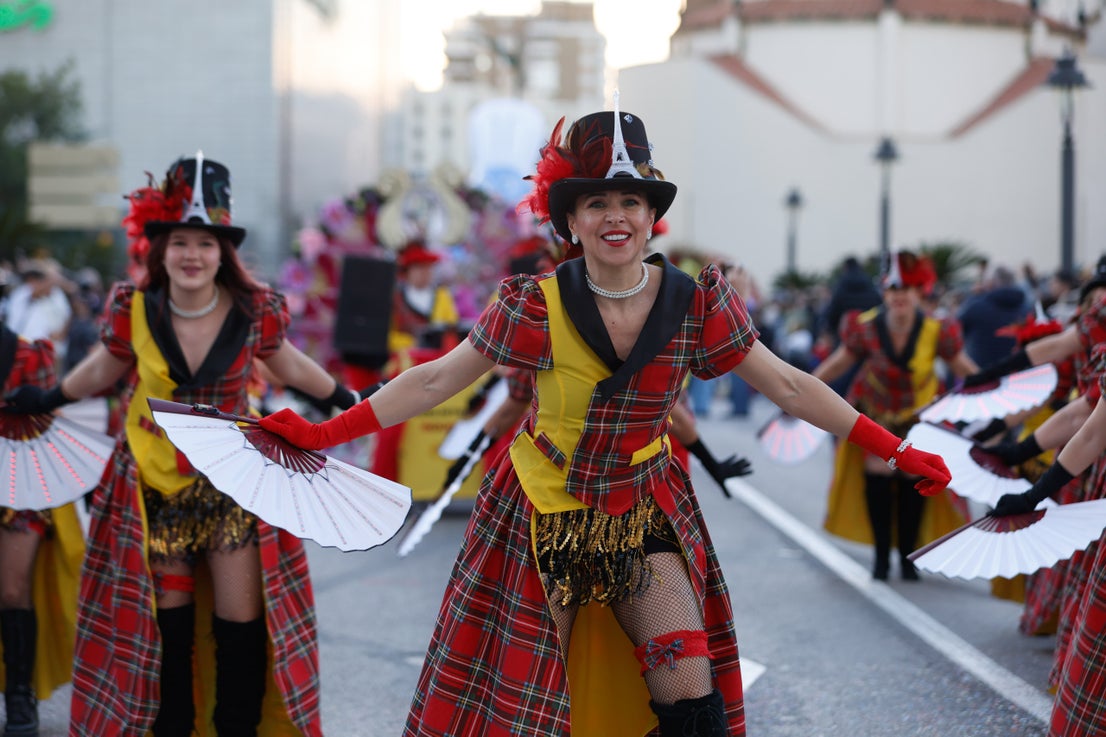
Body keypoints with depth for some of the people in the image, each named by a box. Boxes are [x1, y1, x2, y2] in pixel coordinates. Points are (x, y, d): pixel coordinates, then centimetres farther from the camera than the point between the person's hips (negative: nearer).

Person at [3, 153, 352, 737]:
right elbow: (103, 369, 12)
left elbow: (289, 365, 11)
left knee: (241, 628, 0)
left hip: (235, 486, 0)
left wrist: (350, 399, 19)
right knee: (167, 628, 8)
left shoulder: (255, 311, -9)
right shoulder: (133, 311, -9)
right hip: (155, 488, 0)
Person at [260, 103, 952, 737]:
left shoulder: (698, 305, -10)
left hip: (645, 515, 2)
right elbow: (436, 380, -7)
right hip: (544, 520, -1)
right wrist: (323, 433, -10)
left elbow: (789, 385, -2)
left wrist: (897, 451, -2)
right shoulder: (538, 307, -15)